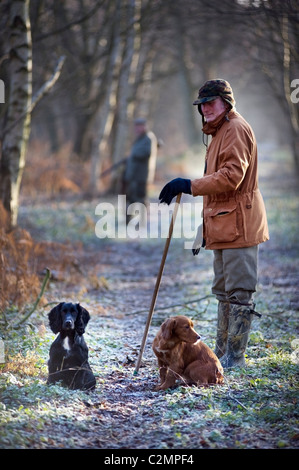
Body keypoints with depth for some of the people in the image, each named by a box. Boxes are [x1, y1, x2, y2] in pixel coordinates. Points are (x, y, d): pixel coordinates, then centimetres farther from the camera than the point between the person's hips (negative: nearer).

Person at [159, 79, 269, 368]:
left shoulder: (236, 129, -12)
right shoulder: (219, 132, 22)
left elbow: (231, 177, -24)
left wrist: (189, 186, -24)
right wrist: (206, 227, 23)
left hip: (239, 225, -11)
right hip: (224, 225, 11)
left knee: (239, 292, -7)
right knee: (224, 292, 16)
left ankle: (234, 358, -4)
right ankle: (222, 354, 24)